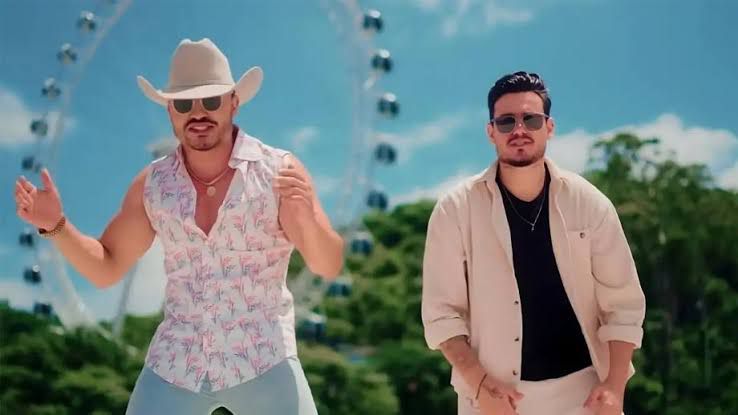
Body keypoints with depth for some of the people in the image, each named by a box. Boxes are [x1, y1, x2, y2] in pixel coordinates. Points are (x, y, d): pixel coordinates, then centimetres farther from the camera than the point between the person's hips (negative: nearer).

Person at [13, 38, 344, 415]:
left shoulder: (279, 171, -8)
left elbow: (329, 266, -11)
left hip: (263, 362, -3)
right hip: (175, 364, 3)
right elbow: (106, 268, 12)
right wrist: (55, 225, -5)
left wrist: (305, 215, -31)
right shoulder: (153, 184, 2)